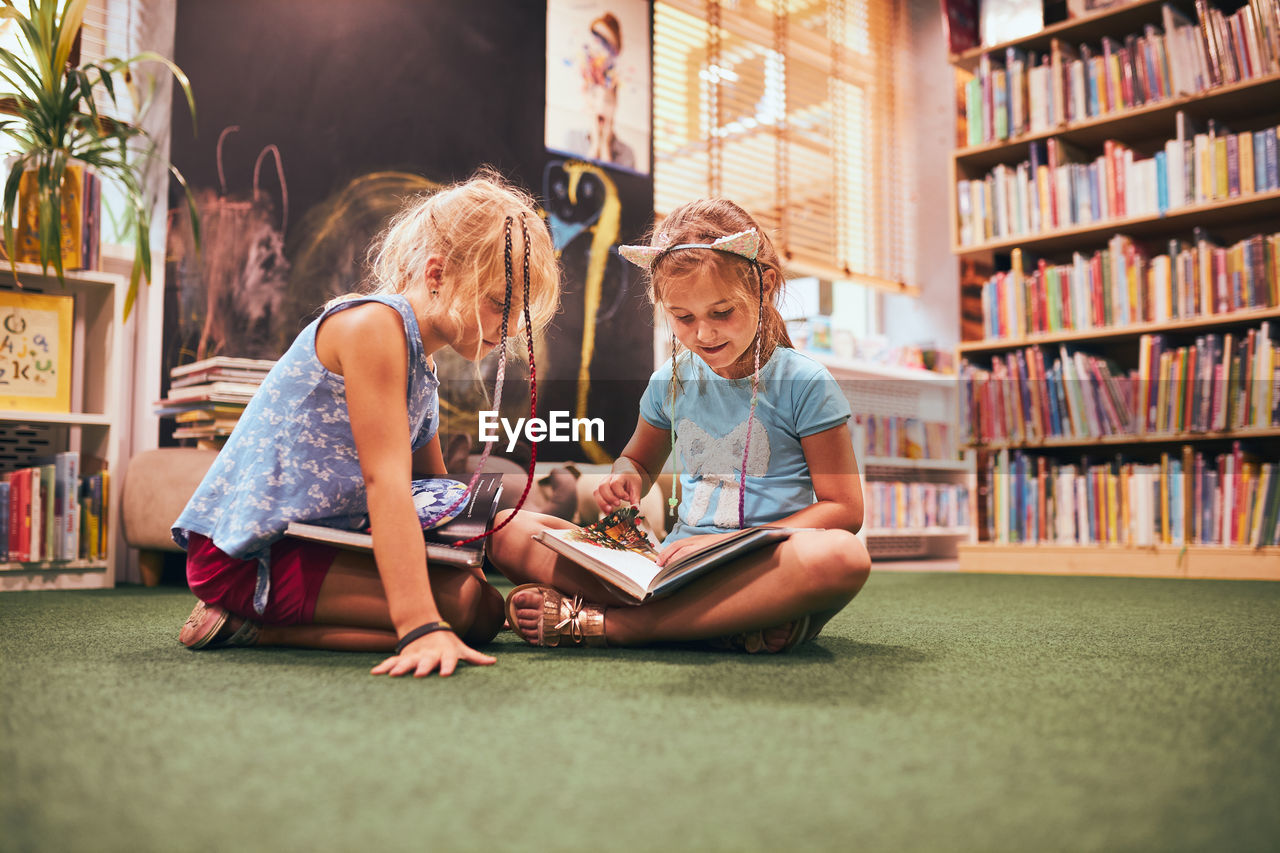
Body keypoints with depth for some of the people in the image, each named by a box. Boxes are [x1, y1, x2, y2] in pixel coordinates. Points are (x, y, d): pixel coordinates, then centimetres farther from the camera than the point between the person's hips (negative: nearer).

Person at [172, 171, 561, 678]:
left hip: (311, 540, 10)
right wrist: (422, 628, -33)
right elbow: (386, 480, -26)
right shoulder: (374, 324, -17)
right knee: (473, 608, -19)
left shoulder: (422, 368, 14)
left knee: (481, 598, 3)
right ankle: (250, 625, -10)